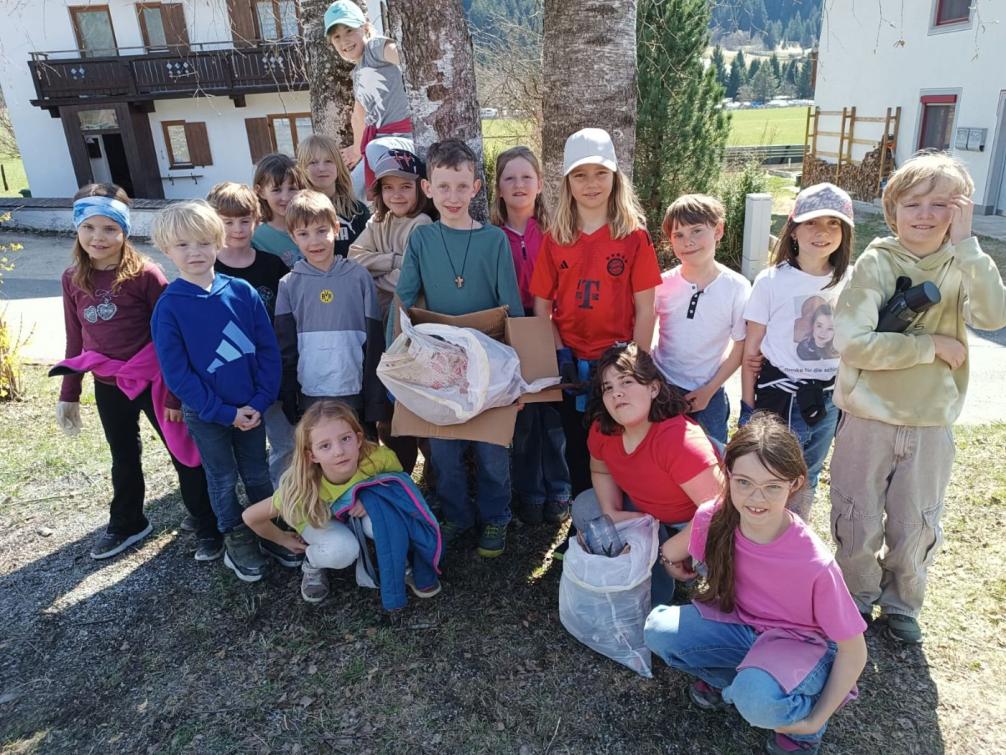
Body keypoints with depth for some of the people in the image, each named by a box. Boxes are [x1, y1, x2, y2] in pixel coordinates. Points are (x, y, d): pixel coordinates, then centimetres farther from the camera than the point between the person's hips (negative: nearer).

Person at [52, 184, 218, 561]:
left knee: (184, 453, 7)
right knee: (124, 459, 22)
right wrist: (68, 394, 11)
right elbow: (75, 341, 8)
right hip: (108, 386, 5)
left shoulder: (146, 274, -16)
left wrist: (174, 391, -12)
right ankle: (126, 524, 42)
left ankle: (207, 526, 23)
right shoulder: (73, 278, -1)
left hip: (155, 381, -5)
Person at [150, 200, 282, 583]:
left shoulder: (242, 291, -8)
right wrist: (224, 412, -15)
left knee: (258, 475, 17)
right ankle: (237, 541, 34)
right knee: (223, 480, 14)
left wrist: (260, 401, -13)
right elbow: (176, 373, -13)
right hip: (205, 414, -1)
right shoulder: (168, 307, -13)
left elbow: (268, 349, -6)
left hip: (250, 408, 2)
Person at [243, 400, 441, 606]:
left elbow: (401, 483, -10)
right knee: (343, 551, -32)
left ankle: (403, 564, -2)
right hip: (319, 520, 0)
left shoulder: (379, 458, -34)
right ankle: (312, 565, 2)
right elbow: (251, 517, -20)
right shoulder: (304, 487, -35)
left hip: (362, 512, 1)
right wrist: (285, 540, -3)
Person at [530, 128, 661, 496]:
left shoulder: (634, 236, -5)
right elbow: (542, 306, 2)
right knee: (577, 450, 16)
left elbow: (645, 309, -5)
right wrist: (561, 355, -9)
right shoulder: (554, 239, 1)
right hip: (571, 365, 3)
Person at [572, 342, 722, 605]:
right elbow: (601, 470, 7)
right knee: (585, 507, -5)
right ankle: (652, 593, 3)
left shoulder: (679, 440, -36)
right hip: (645, 511, 6)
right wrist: (610, 514, -12)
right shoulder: (602, 430, -14)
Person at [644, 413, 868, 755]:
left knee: (758, 699, -35)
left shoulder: (816, 563, -30)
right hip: (741, 624, 4)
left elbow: (853, 651, -16)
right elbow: (668, 553, 3)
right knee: (658, 630, -18)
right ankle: (739, 680, 6)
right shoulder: (711, 519, -21)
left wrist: (816, 719, -13)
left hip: (801, 646, -4)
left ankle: (802, 716, 1)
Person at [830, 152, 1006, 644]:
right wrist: (933, 345, -16)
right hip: (868, 418, -2)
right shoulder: (875, 263, -10)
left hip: (931, 423, 2)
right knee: (858, 523, 11)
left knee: (915, 528, 16)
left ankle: (901, 603, 40)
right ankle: (857, 599, 36)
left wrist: (965, 243, -24)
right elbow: (852, 342, -20)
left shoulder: (964, 267, -2)